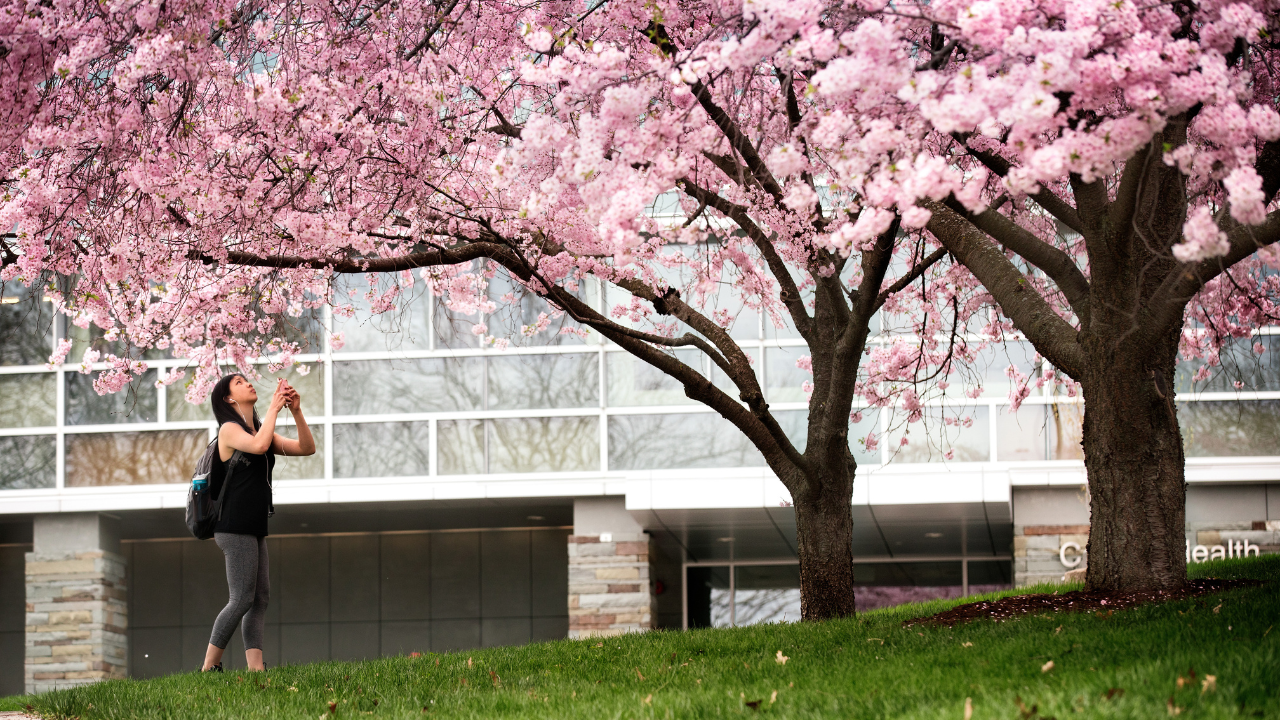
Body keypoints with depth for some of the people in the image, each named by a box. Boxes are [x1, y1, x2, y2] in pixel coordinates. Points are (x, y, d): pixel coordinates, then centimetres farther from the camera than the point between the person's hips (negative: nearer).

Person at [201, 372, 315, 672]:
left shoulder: (261, 431, 18)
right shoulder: (229, 429, -6)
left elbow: (307, 448, 12)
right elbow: (259, 445, -27)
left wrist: (296, 411, 0)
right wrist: (273, 408, -16)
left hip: (254, 529, 9)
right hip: (234, 529, -9)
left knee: (260, 597, 1)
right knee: (242, 599, -10)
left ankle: (255, 667, -4)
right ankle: (209, 667, -4)